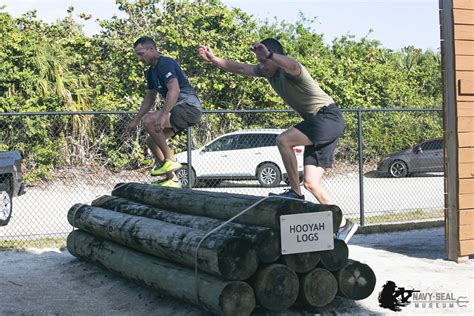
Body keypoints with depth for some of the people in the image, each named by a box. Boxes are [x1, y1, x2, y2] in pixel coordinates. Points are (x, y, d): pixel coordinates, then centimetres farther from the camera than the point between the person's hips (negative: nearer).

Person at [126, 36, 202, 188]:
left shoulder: (166, 64, -15)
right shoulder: (151, 71, 16)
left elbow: (175, 90, -31)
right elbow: (149, 99, 25)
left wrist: (163, 115, -38)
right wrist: (135, 121, 21)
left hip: (189, 107, -10)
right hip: (178, 111, 10)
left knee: (149, 121, -25)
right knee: (151, 141, 8)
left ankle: (170, 161, -16)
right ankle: (172, 179, 13)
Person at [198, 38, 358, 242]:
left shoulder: (288, 70, -19)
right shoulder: (268, 71, 8)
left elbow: (293, 66, -44)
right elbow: (240, 68, 15)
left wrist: (269, 54, -61)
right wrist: (213, 60, 7)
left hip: (329, 118, -10)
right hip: (317, 125, 10)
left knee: (283, 140, -27)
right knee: (311, 183, 2)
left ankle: (295, 193, -15)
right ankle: (343, 225, 8)